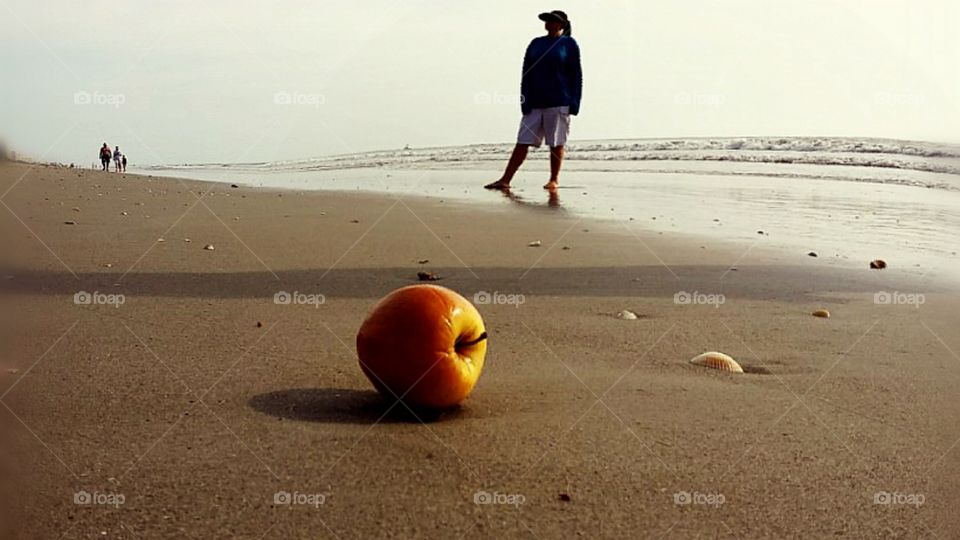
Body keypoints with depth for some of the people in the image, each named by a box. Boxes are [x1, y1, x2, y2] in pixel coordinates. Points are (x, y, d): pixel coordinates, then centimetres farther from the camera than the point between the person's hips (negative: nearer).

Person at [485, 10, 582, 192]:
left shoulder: (569, 44, 3)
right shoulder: (536, 44, 13)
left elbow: (576, 75, 0)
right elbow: (526, 73, 10)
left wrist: (574, 103, -8)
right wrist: (524, 101, -1)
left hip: (559, 103, -4)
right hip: (535, 104, 4)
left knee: (556, 143, 0)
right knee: (523, 142, 0)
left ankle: (554, 180, 11)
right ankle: (505, 180, -2)